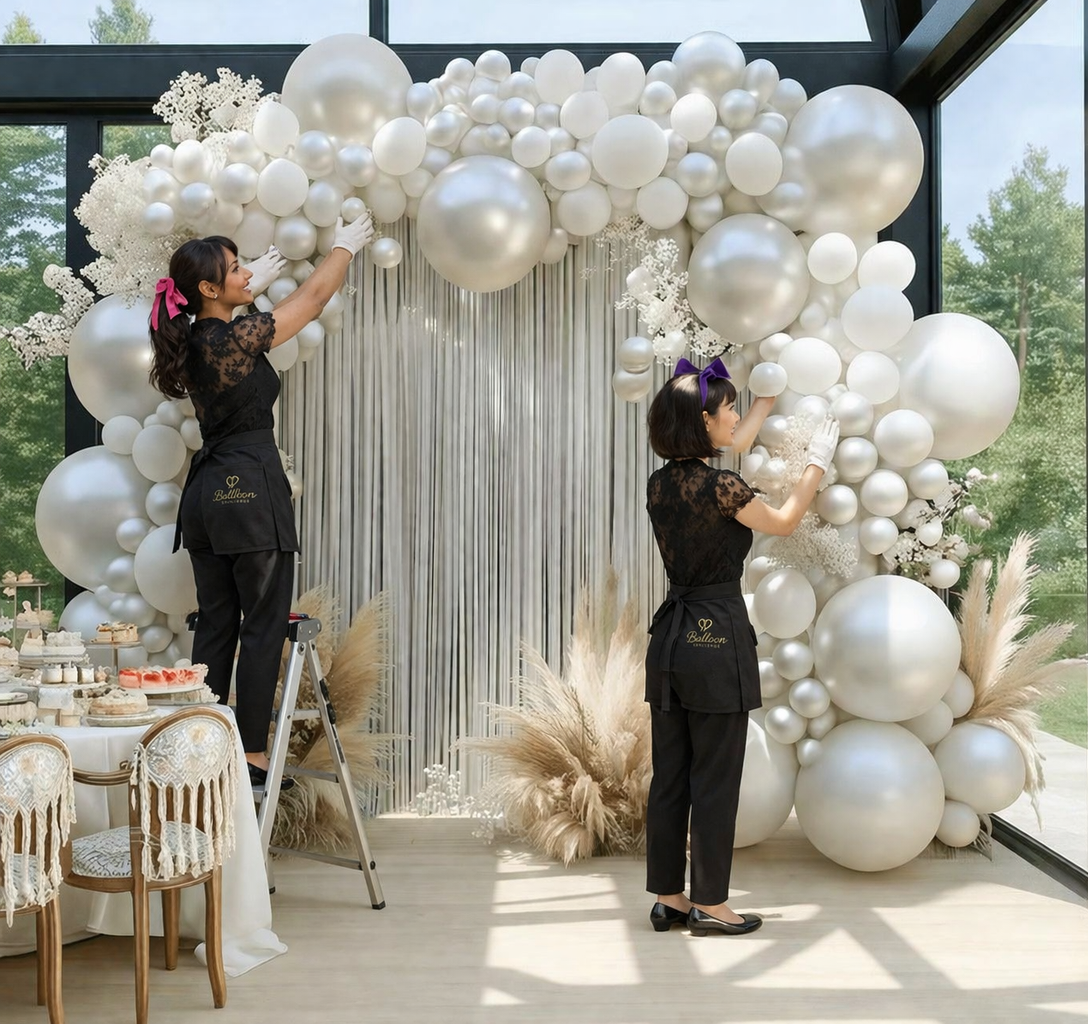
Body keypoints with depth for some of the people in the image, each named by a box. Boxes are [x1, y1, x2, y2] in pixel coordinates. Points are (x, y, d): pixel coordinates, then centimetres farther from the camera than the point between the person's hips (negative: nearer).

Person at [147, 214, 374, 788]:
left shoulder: (193, 341, 9)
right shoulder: (234, 338, -13)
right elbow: (314, 296, 0)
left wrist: (255, 286, 45)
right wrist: (344, 247, 16)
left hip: (206, 492, 9)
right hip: (251, 488, -9)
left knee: (215, 626, 11)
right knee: (264, 627, -2)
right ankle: (251, 758, 1)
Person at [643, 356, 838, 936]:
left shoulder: (662, 484, 7)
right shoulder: (717, 486, -16)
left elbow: (731, 448, 27)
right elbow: (783, 523, 2)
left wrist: (771, 398, 37)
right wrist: (818, 461, 13)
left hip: (670, 639, 8)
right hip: (717, 638, -8)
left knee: (670, 775, 12)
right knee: (715, 779, 2)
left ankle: (668, 897, 21)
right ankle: (710, 905, 12)